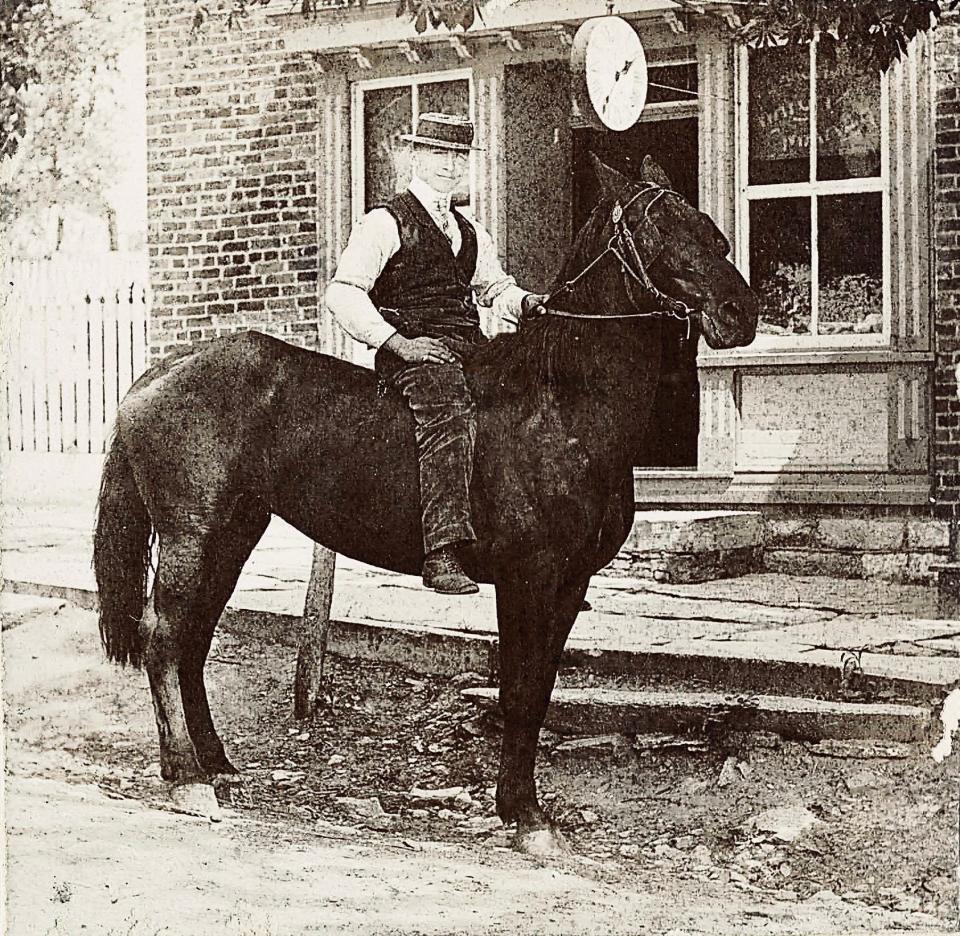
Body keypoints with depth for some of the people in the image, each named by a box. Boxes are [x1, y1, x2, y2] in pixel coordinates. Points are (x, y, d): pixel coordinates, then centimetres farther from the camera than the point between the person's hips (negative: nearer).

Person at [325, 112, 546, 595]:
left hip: (472, 351, 7)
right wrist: (396, 341, -16)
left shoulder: (471, 234, 25)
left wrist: (528, 303, 8)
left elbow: (496, 289, 32)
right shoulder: (385, 222, 3)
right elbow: (342, 293, -6)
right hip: (412, 351, -7)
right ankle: (442, 554, -46)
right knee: (450, 410, -36)